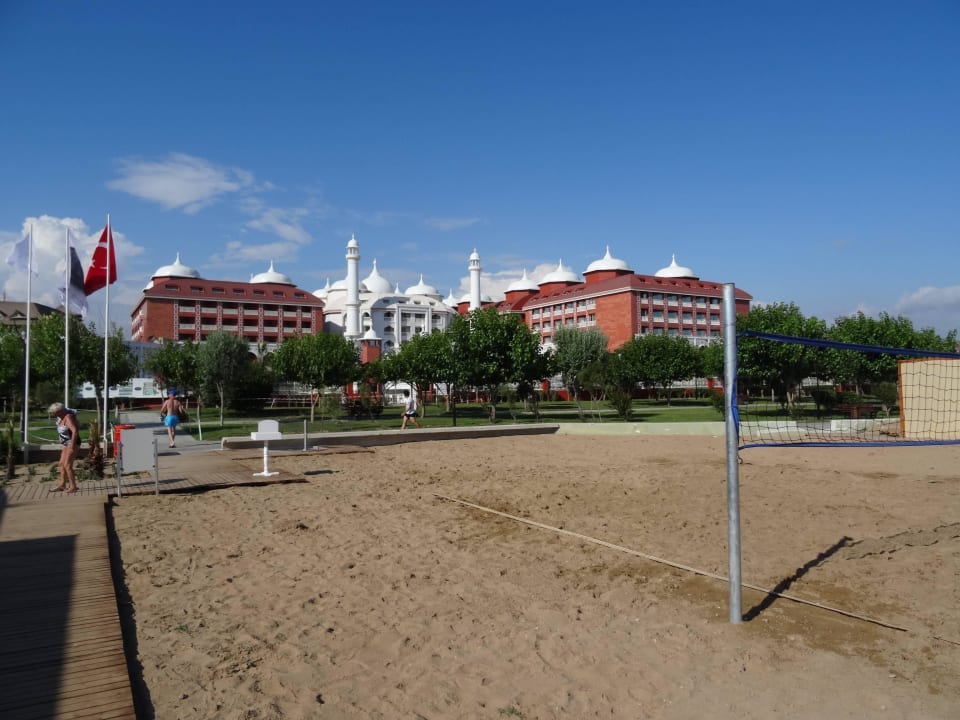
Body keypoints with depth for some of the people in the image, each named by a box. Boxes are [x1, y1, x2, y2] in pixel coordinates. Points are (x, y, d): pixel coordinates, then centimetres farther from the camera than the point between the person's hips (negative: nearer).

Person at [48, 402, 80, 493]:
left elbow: (75, 431, -31)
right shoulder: (62, 417, 10)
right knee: (62, 464, 11)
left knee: (67, 465, -11)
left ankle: (73, 487, -6)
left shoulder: (68, 417, -20)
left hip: (72, 443, -10)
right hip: (66, 444, 10)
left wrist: (72, 445, -31)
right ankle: (62, 485, 16)